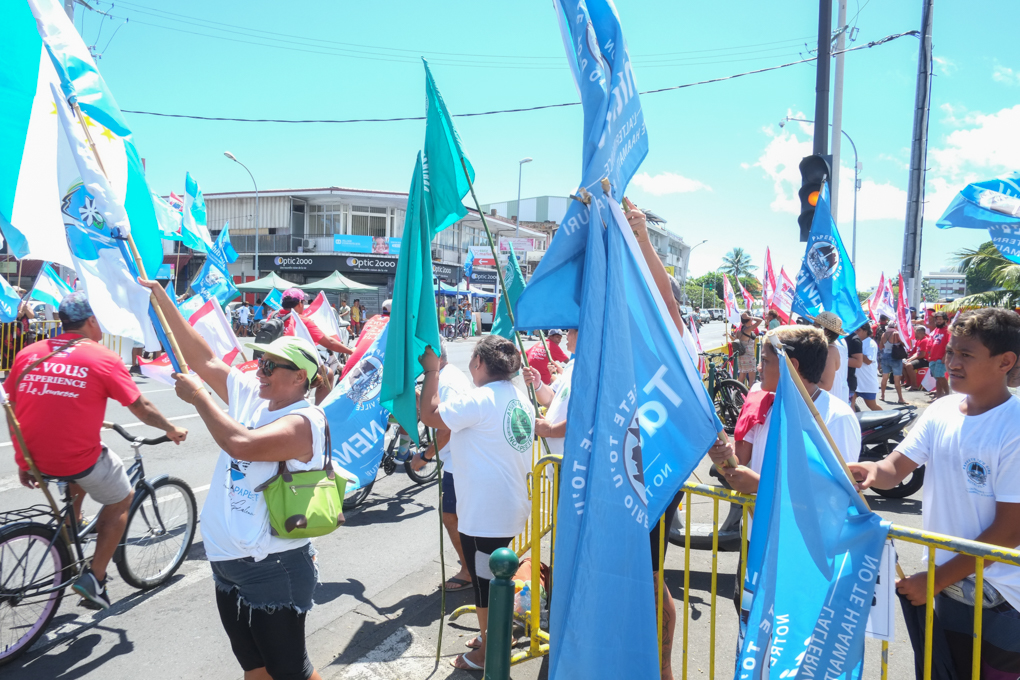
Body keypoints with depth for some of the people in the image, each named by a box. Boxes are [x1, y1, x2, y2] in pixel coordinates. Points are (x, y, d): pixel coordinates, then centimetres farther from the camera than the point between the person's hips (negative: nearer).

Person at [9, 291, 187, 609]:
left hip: (33, 460, 6)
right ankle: (94, 578, 15)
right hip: (79, 460, -5)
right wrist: (172, 430, 15)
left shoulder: (27, 354, 4)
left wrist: (22, 462, 20)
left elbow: (11, 409, 10)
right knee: (121, 499, 21)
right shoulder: (104, 359, -8)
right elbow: (142, 408, -3)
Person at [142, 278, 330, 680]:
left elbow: (241, 443, -36)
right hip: (228, 565, 8)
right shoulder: (250, 394, 3)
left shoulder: (305, 421, -21)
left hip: (274, 571, -8)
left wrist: (198, 397, -22)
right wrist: (159, 298, 4)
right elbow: (204, 359, 6)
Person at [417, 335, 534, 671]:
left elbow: (430, 415, -18)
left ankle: (487, 654, 23)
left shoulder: (479, 400, -20)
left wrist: (432, 370, -9)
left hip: (483, 514, -9)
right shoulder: (521, 400, 8)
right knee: (493, 578, 23)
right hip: (510, 508, 9)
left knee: (485, 583, 8)